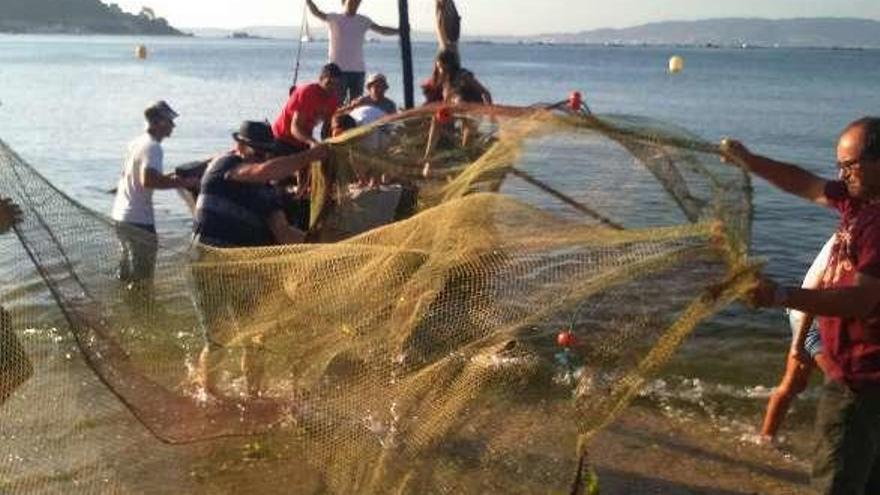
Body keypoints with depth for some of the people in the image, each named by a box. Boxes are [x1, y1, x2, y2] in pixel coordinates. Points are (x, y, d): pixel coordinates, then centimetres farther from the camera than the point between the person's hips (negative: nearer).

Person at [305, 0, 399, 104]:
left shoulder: (363, 21, 12)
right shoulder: (333, 19, 1)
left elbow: (382, 30, 14)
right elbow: (317, 13, -12)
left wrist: (401, 31, 6)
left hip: (358, 69, 4)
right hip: (338, 68, -3)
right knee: (337, 102, -6)